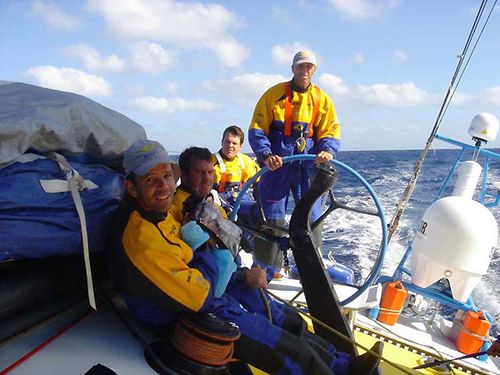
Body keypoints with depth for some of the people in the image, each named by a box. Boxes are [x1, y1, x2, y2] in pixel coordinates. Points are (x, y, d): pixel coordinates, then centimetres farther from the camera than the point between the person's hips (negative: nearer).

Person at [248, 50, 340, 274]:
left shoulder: (322, 99, 10)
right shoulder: (274, 94, 3)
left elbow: (331, 132, 5)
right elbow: (257, 129, -2)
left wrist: (328, 151, -18)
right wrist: (265, 154, -19)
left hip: (308, 168, 2)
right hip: (276, 166, -2)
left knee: (311, 220, 6)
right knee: (271, 220, 3)